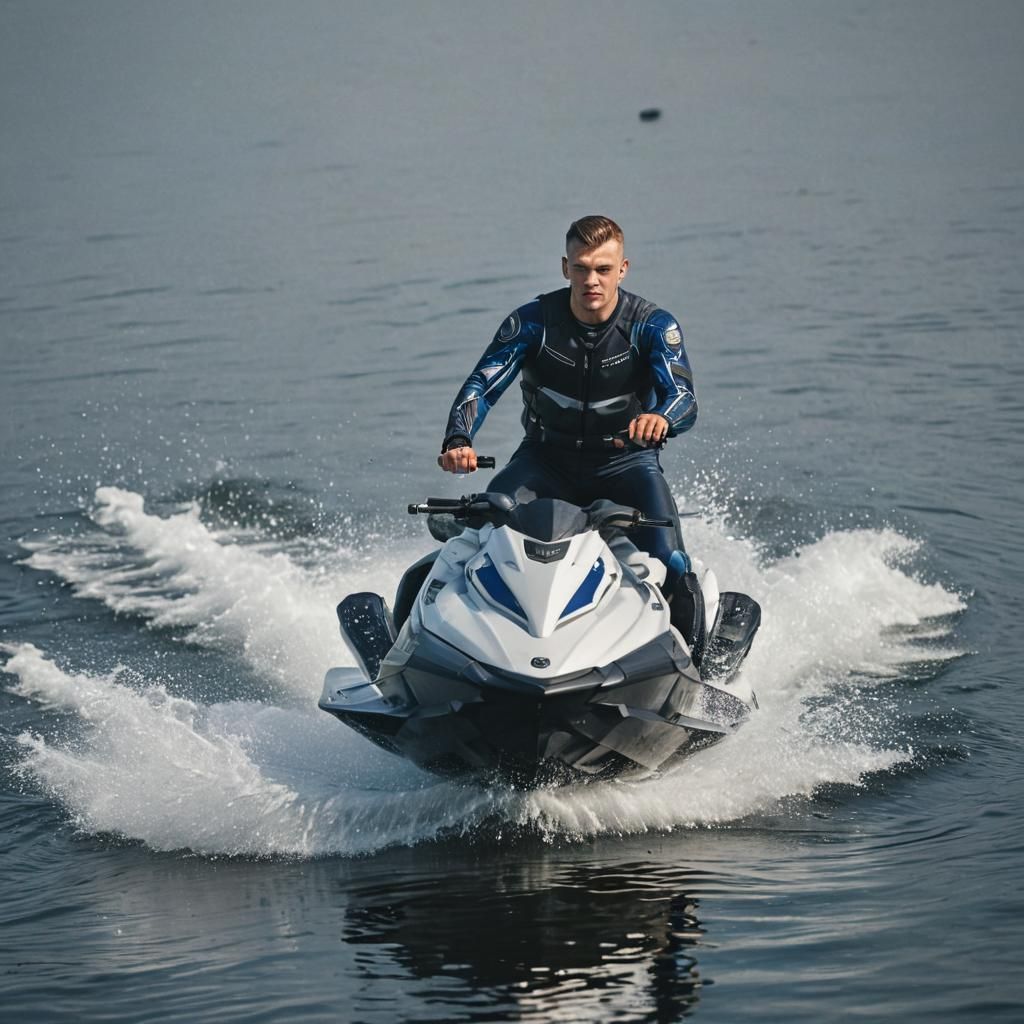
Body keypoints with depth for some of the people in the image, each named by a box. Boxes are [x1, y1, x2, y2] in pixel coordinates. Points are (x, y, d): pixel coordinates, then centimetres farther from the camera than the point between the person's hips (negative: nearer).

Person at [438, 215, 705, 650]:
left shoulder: (653, 326, -12)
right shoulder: (534, 321, -9)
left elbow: (684, 397, -25)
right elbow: (480, 385, -16)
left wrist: (660, 418, -51)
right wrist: (458, 441, -37)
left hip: (625, 462, -1)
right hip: (546, 459, 1)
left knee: (669, 572, -23)